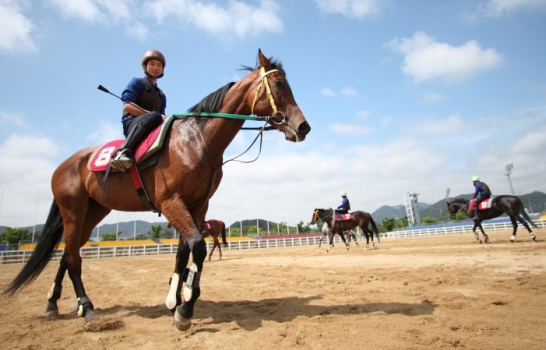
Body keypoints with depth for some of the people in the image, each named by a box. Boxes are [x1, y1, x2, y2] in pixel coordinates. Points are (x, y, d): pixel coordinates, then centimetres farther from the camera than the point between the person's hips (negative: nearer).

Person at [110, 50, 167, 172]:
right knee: (154, 116, -36)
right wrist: (153, 115, -14)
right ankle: (123, 151, -42)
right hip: (131, 123, -6)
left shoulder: (161, 96, 26)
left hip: (152, 128, 6)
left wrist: (163, 118, -7)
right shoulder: (136, 83, 8)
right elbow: (127, 106, -6)